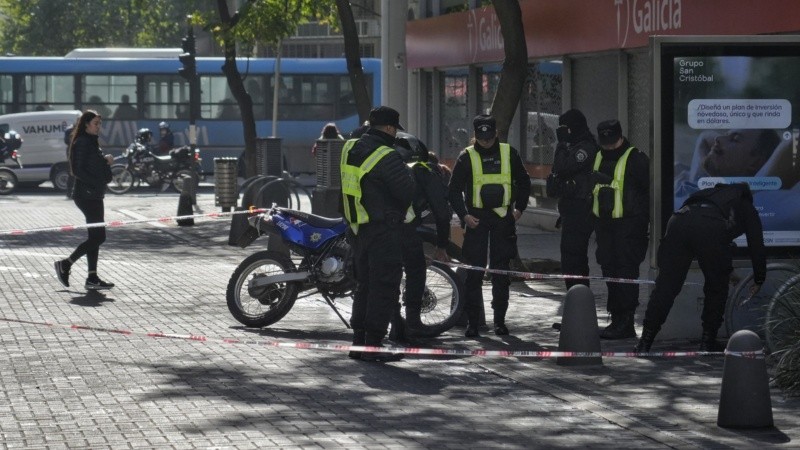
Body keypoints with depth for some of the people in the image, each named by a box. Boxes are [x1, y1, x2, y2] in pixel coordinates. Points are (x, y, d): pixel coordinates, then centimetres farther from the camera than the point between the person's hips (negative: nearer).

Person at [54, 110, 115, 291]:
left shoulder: (91, 142, 17)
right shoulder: (82, 142, -12)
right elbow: (78, 170, -19)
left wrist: (106, 161, 5)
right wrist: (98, 183, -21)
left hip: (94, 195, 10)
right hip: (87, 194, -10)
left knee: (95, 237, 8)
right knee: (98, 236, -10)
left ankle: (92, 279, 9)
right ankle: (65, 264, -1)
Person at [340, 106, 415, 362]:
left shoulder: (350, 148, 7)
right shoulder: (386, 157, -19)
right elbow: (407, 192, -16)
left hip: (358, 229, 8)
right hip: (384, 230, -8)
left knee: (365, 285, 16)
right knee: (384, 287, -4)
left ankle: (358, 341, 18)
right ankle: (373, 345, -6)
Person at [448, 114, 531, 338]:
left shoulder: (509, 153, 3)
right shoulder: (467, 157, -1)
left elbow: (524, 182, 16)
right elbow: (454, 190, 2)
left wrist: (519, 208, 8)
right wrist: (464, 215, -7)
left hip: (503, 217, 1)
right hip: (476, 218, -1)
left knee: (501, 271, 5)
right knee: (474, 271, -2)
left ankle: (500, 320, 12)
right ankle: (472, 322, 2)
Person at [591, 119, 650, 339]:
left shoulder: (636, 159, -9)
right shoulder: (598, 158, 14)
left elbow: (650, 189, -10)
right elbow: (591, 188, 23)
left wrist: (646, 220, -13)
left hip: (628, 226, -8)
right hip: (605, 224, 8)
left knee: (626, 272, -8)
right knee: (609, 270, 11)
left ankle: (626, 323, -7)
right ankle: (617, 320, 19)